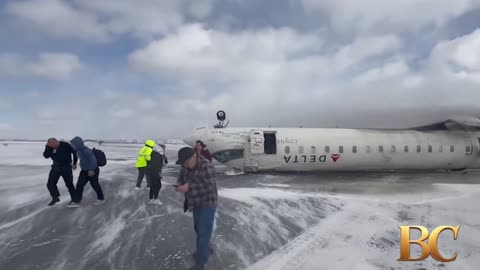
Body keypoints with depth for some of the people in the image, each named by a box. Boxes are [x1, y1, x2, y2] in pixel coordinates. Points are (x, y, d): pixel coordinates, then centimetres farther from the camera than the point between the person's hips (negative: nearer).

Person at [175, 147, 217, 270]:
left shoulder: (206, 166, -27)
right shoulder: (186, 165, -3)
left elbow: (210, 186, -30)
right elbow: (182, 175, 14)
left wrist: (189, 187, -34)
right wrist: (179, 183, -9)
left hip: (207, 204, -9)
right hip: (196, 203, 9)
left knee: (203, 231, -4)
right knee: (198, 228, 22)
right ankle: (205, 250, 43)